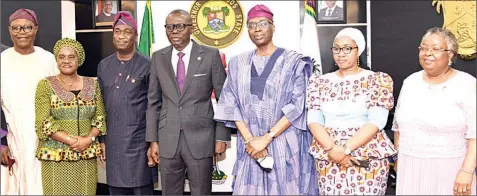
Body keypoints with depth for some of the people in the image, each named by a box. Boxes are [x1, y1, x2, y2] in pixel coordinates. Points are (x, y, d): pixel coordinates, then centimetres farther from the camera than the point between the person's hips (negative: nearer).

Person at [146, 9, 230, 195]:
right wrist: (153, 139, 4)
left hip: (200, 139, -2)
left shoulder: (211, 55, -3)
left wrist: (222, 136, -3)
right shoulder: (158, 58, 5)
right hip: (167, 140, 3)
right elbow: (153, 102, 7)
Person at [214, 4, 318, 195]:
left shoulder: (293, 61, -1)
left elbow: (297, 105, -9)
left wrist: (266, 138, -15)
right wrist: (249, 139, -10)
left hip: (286, 145, -2)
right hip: (250, 146, 3)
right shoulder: (238, 63, 8)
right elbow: (231, 104, 2)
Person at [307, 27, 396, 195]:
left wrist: (345, 149, -19)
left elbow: (376, 122, -11)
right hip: (328, 159, 2)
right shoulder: (321, 82, 6)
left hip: (368, 158, -2)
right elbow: (314, 121, -1)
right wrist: (332, 149, -17)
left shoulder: (377, 80, -2)